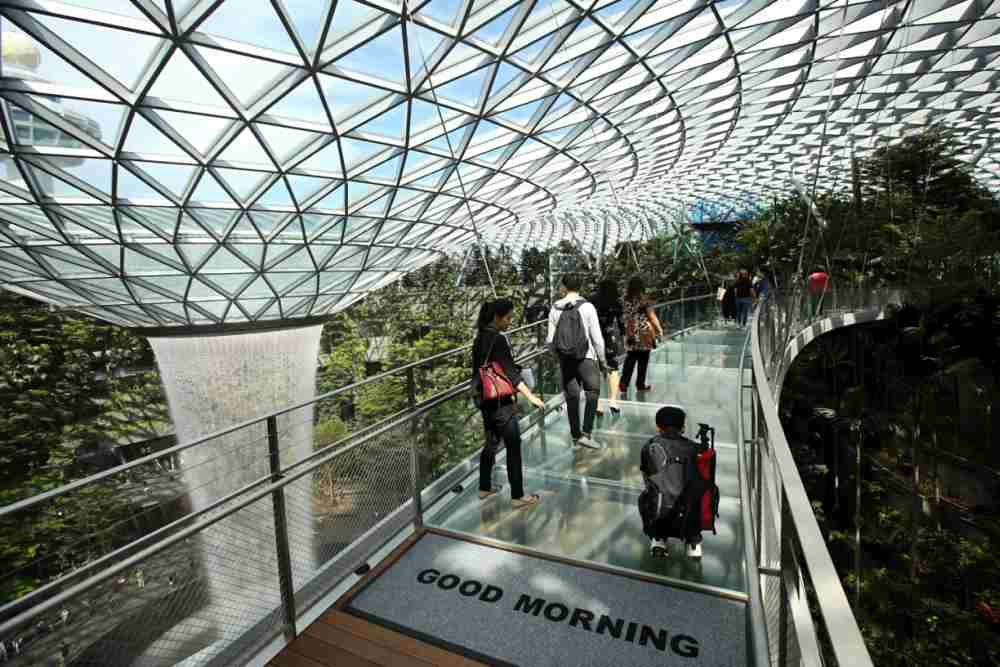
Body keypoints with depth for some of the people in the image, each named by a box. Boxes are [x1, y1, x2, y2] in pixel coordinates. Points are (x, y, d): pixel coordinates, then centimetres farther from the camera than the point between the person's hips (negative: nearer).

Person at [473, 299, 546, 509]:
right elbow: (510, 372, -22)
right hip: (501, 403, -9)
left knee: (491, 443, 19)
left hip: (485, 400, 9)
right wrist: (531, 396, -20)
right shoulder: (498, 340, -19)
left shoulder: (480, 337, 7)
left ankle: (484, 488, 31)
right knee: (513, 448, 2)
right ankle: (517, 496, 11)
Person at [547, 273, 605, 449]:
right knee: (592, 394, 8)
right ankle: (586, 434, 2)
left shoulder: (555, 309, -3)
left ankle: (575, 435, 24)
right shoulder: (587, 307, -10)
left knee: (571, 397, 13)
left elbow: (550, 339, -1)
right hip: (587, 357, -3)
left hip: (565, 359, 3)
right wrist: (601, 357, 5)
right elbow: (597, 336, -9)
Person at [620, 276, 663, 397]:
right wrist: (660, 330, 3)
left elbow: (625, 317, 2)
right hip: (644, 336, -3)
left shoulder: (626, 300, -1)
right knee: (643, 361, 11)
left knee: (630, 361, 7)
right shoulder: (644, 300, -12)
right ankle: (640, 385, 23)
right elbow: (652, 317, -8)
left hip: (630, 335, 3)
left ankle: (623, 386, -2)